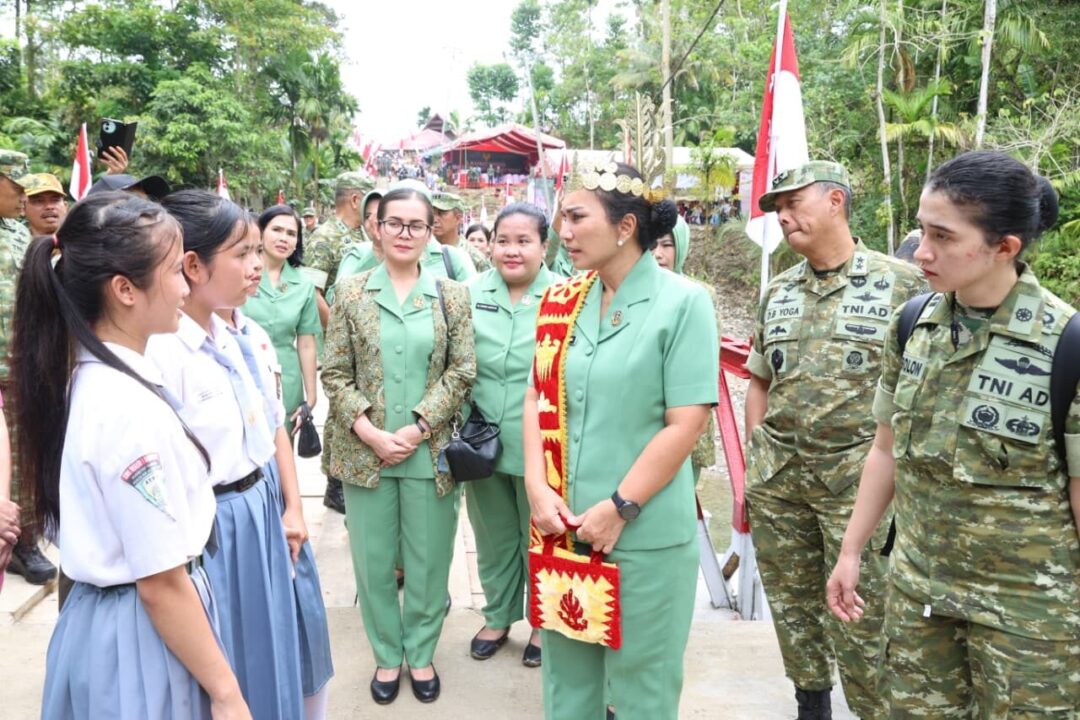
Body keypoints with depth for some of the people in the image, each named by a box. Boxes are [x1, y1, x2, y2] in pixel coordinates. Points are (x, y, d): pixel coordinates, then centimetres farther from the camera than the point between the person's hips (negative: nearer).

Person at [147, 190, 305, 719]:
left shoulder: (239, 338, 2)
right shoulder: (160, 352, -23)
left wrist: (291, 506, 14)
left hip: (259, 515, 7)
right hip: (209, 530, -7)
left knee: (269, 655, 23)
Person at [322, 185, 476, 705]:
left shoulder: (451, 296, 3)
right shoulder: (351, 293, 2)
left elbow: (462, 371, -1)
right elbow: (334, 373, 0)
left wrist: (418, 428, -11)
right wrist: (368, 430, -12)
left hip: (430, 452, 0)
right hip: (364, 450, 0)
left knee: (428, 560, 9)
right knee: (373, 560, 10)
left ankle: (421, 653, 30)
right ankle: (387, 655, 30)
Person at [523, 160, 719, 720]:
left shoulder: (682, 303, -9)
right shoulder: (561, 302, 5)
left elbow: (686, 423, -13)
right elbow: (537, 399, 7)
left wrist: (618, 510, -15)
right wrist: (537, 488, -7)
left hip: (645, 535, -4)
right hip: (562, 527, 4)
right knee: (566, 674, 19)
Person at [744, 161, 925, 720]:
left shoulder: (901, 283, -5)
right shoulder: (777, 292, 9)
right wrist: (751, 467, 10)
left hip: (857, 478, -5)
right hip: (776, 478, 5)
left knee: (859, 617, 1)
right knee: (791, 605, 15)